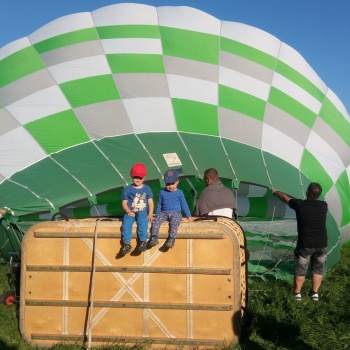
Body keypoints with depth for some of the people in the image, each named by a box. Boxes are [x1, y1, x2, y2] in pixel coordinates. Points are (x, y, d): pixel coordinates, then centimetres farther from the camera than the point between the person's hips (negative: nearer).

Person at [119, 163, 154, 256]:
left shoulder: (147, 189, 9)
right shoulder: (128, 189, 7)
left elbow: (150, 203, 6)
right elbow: (124, 203, 6)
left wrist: (150, 214, -8)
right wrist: (129, 211, -13)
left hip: (142, 212, 0)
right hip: (130, 212, 1)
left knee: (142, 221, -33)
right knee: (126, 222, -29)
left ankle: (143, 241, -32)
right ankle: (127, 244, -30)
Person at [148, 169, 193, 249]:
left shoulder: (179, 193, 9)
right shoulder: (162, 192, 14)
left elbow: (184, 205, 14)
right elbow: (159, 205, 21)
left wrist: (189, 216, 12)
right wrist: (157, 215, 17)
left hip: (176, 213, -2)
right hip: (164, 213, 2)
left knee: (174, 222, -35)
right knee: (156, 221, -27)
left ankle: (171, 239, -44)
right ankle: (154, 237, -34)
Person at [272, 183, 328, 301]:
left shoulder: (300, 204, -9)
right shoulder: (324, 205, -2)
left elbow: (285, 198, 9)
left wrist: (277, 192, 29)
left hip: (305, 244, -2)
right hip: (321, 244, 2)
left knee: (300, 270, 10)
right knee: (318, 270, 15)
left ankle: (297, 293, 17)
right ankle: (315, 293, 20)